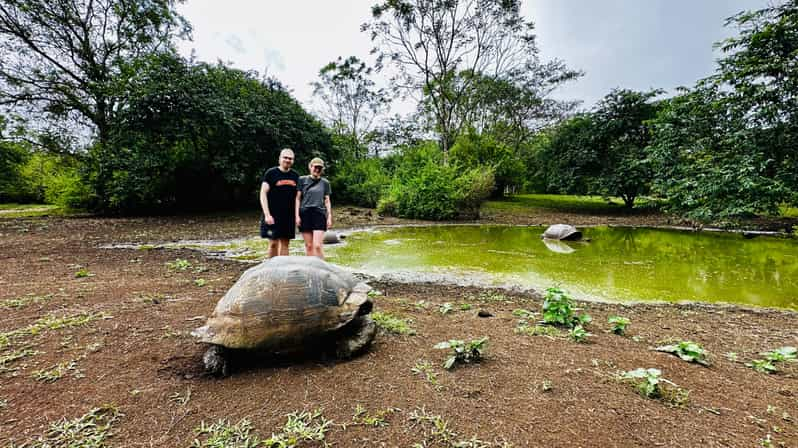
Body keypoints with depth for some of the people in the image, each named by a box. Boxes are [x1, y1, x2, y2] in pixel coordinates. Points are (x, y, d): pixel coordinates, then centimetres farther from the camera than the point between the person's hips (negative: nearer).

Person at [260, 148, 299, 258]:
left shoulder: (295, 176, 10)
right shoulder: (271, 173, -3)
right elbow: (263, 194, -6)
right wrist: (267, 214, -14)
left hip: (289, 216, 4)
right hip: (273, 216, -4)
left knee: (285, 243, 9)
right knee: (273, 243, -4)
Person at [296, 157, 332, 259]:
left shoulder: (325, 182, 11)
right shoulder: (302, 180, 8)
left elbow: (327, 201, 13)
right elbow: (297, 198, 7)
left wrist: (329, 217, 6)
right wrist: (297, 215, -1)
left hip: (319, 214, 0)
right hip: (305, 213, 1)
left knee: (317, 245, -10)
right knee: (308, 245, 4)